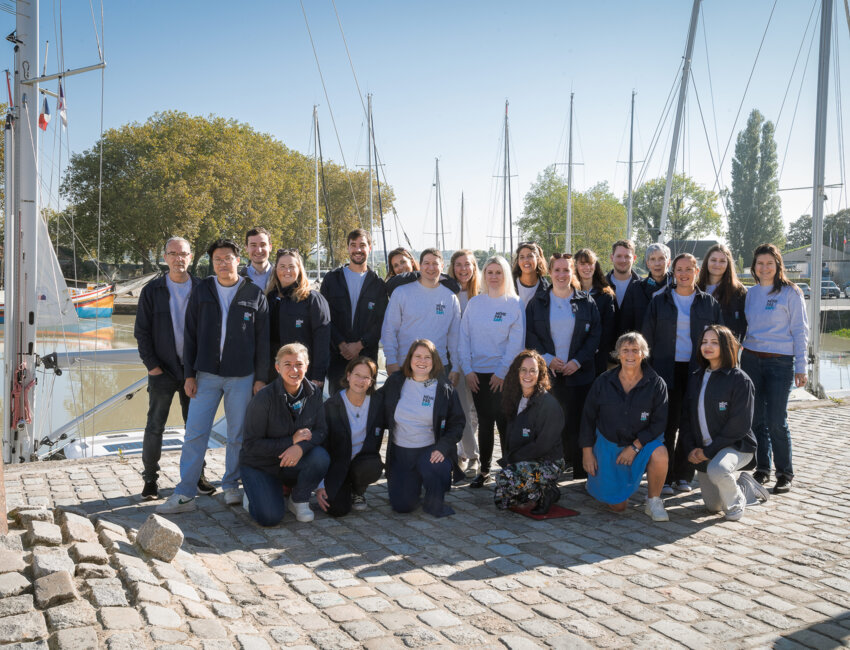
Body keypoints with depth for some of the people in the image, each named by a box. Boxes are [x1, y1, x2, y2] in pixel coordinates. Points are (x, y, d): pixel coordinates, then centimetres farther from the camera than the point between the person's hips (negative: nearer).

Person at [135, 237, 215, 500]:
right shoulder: (152, 291, 2)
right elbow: (141, 331, 2)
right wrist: (151, 364, -6)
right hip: (163, 370, -1)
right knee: (155, 426, 3)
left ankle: (197, 475, 21)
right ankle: (150, 479, 14)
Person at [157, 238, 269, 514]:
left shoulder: (254, 295, 3)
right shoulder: (202, 291, 5)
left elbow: (263, 340, 4)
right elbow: (190, 334, 7)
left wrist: (261, 378, -1)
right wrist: (189, 374, 1)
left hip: (241, 377, 0)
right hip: (206, 375, 1)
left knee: (238, 436, 7)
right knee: (194, 434, -2)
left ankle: (231, 486, 23)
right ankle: (184, 495, 3)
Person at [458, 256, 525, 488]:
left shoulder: (514, 303, -1)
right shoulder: (474, 303, 8)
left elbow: (516, 342, -6)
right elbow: (464, 338, 6)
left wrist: (502, 372, -11)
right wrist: (467, 370, -2)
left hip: (503, 374, -3)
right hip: (477, 373, 3)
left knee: (504, 422, -3)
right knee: (484, 422, 8)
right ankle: (484, 469, 18)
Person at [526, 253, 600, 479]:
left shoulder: (586, 302, 6)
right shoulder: (537, 303, 7)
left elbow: (595, 335, 3)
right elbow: (530, 335, 3)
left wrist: (578, 361, -8)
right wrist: (547, 358, -10)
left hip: (578, 373, 0)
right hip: (547, 373, 0)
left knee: (576, 422, -1)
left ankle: (580, 472, 7)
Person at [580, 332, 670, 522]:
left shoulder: (656, 384, -9)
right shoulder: (603, 382, -5)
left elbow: (658, 422, -11)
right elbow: (588, 417, 1)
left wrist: (635, 447, -19)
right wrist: (587, 452, -1)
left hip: (643, 442, 0)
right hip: (608, 444, 0)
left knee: (659, 454, -36)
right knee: (618, 506, -2)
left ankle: (653, 502, -11)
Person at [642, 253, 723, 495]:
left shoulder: (709, 303, 9)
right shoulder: (660, 301, 7)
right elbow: (648, 337, 6)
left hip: (697, 371, 1)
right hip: (667, 371, -1)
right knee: (667, 425, -3)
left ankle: (683, 476, 16)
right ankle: (664, 478, 5)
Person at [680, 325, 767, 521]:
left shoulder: (739, 380, -11)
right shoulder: (695, 379, 9)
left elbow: (740, 424, -16)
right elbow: (686, 417, 10)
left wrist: (709, 451, -18)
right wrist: (691, 450, -6)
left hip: (736, 445, -6)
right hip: (704, 450, 6)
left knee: (717, 470, -38)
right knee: (713, 506, 9)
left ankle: (736, 502, -7)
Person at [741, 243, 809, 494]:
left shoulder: (790, 292, -2)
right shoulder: (750, 294, 11)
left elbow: (800, 331, -3)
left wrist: (800, 367, -7)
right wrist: (737, 355, 8)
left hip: (780, 362, -4)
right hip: (751, 359, 4)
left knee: (776, 420, -6)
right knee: (756, 419, 6)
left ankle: (785, 474, 7)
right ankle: (762, 469, 17)